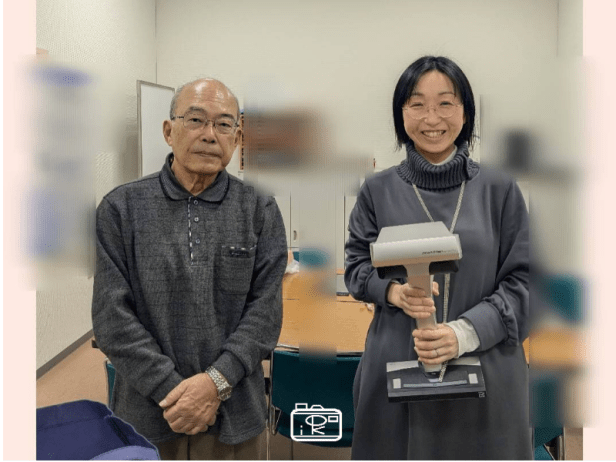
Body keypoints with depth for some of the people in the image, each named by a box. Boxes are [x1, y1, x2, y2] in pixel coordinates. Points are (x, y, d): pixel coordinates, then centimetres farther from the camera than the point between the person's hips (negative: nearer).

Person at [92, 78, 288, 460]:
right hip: (146, 416, 0)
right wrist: (171, 391, -13)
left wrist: (216, 381, -15)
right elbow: (112, 315, -6)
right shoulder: (121, 209, -1)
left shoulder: (261, 212, 1)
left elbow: (266, 310, -4)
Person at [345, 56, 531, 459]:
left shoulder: (500, 189, -1)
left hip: (485, 369, 0)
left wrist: (464, 332, -17)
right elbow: (356, 265, 7)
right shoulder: (378, 191, 2)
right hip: (397, 367, 1)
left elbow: (520, 280, -2)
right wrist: (392, 290, -15)